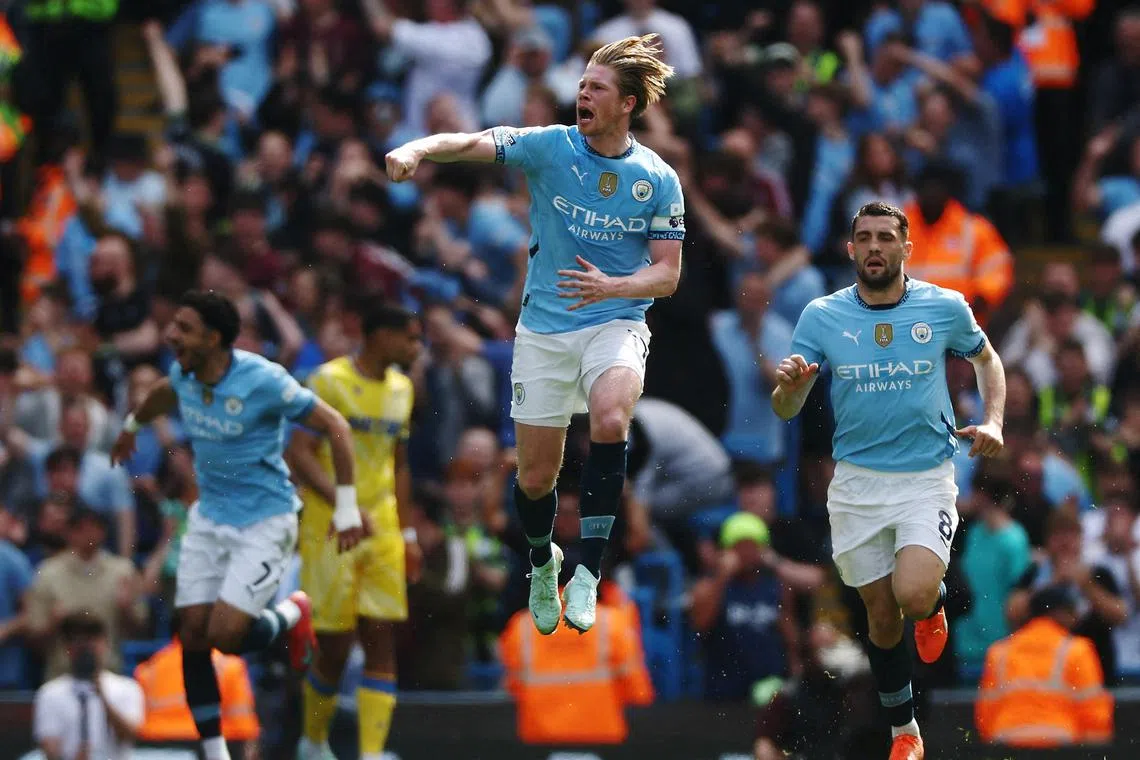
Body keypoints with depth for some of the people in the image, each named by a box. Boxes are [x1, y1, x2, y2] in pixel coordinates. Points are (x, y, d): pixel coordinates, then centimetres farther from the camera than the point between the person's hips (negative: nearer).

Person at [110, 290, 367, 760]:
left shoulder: (262, 379, -22)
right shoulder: (184, 374, -2)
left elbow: (335, 426, -16)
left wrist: (346, 506, -17)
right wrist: (132, 425, 43)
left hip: (265, 522, -6)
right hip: (210, 518, 6)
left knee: (225, 636, -17)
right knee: (193, 636, -2)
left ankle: (292, 615, 16)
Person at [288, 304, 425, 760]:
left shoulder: (400, 389, 13)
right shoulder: (329, 381, -10)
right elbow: (299, 452, -15)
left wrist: (408, 532, 16)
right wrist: (342, 504, -26)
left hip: (383, 531, 6)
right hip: (329, 530, -6)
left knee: (381, 641, -3)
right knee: (334, 647, -3)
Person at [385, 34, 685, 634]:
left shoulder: (658, 180, -2)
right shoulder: (549, 147, -3)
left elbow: (667, 274, 0)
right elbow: (470, 144, -16)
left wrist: (609, 286, -20)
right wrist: (417, 149, -37)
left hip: (615, 322, -1)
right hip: (543, 330, 1)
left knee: (610, 421, -32)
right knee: (536, 477, 3)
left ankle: (588, 569, -24)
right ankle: (542, 561, 37)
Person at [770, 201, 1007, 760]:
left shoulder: (945, 308, -4)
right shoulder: (822, 316, -3)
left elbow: (986, 359, 16)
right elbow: (785, 410, -3)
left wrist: (992, 422, 0)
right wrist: (789, 387, -26)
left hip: (928, 478, -2)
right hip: (857, 483, 2)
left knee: (913, 595, -23)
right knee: (881, 615, 8)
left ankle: (936, 602, 14)